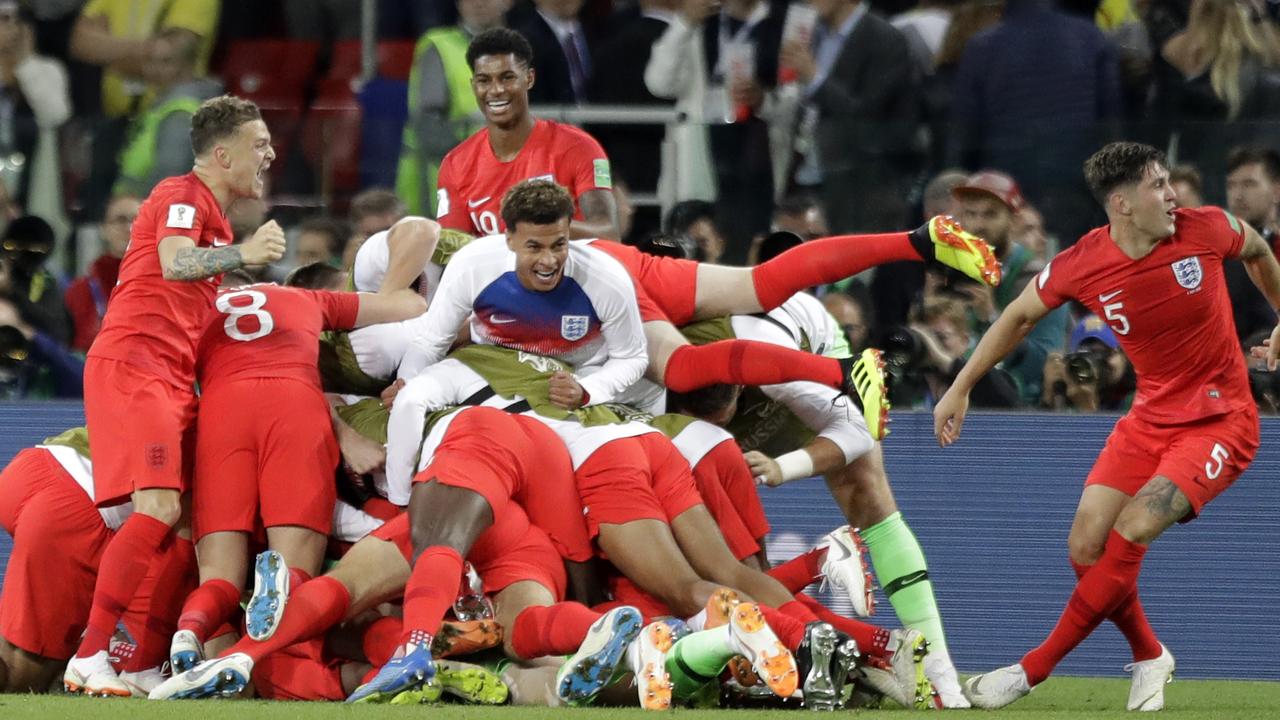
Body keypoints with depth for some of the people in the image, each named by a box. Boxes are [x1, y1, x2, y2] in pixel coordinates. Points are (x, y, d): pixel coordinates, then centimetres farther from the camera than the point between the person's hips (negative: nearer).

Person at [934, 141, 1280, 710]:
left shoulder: (1206, 230, -14)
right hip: (1150, 421, 3)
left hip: (1221, 422, -3)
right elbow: (1019, 316, 7)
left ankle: (1033, 670, -12)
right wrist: (961, 388, 9)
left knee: (1131, 530, -22)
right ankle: (1149, 658, 21)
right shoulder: (1081, 266, -11)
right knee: (1086, 547, -7)